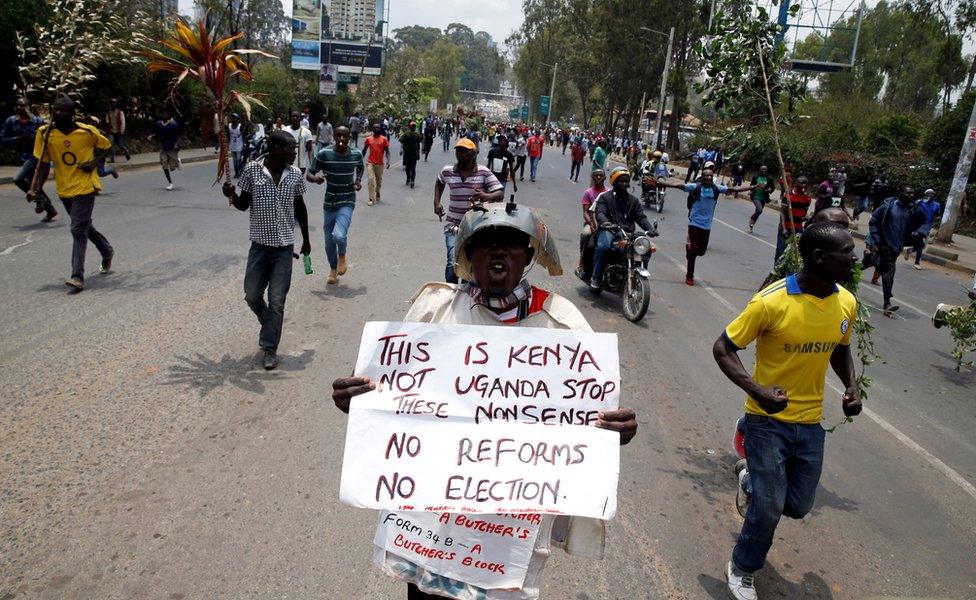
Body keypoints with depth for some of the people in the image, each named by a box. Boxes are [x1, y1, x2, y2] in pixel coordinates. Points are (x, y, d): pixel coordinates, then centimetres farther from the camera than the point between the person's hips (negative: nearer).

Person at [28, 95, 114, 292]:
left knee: (78, 230, -12)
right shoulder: (44, 133, -4)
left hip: (85, 187, -4)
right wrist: (34, 188, -10)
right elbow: (43, 163, 0)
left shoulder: (87, 131, -10)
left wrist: (94, 162, -9)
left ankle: (77, 276, -13)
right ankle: (107, 251, 45)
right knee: (84, 226, 19)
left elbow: (105, 145, 9)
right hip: (64, 189, 4)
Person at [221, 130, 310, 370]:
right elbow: (243, 205, 3)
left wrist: (306, 240, 17)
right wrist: (232, 196, -19)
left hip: (284, 246, 0)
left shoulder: (295, 174, -1)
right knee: (252, 295, 7)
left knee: (277, 300, 0)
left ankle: (270, 348, 12)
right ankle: (269, 325, 37)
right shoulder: (252, 169, -5)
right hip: (259, 244, 0)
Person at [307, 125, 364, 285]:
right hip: (329, 202, 1)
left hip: (347, 202, -1)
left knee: (339, 235, -22)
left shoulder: (356, 154, -4)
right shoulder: (324, 154, -11)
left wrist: (359, 179, 1)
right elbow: (308, 174, -7)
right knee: (329, 240, 10)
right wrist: (315, 178, -29)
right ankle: (333, 269, 36)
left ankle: (342, 257, 12)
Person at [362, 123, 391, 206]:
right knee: (371, 179, -11)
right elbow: (364, 150, 13)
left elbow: (387, 151, -1)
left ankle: (378, 193, 38)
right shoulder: (368, 139, 5)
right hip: (370, 162, 0)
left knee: (379, 180, 12)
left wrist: (388, 161, -15)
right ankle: (371, 198, -10)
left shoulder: (384, 139, 1)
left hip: (380, 163, 0)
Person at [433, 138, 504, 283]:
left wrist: (486, 197, -34)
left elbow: (499, 194, -12)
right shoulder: (447, 171, 2)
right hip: (453, 225, 0)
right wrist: (436, 203, 11)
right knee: (454, 263, -15)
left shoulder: (484, 172, -6)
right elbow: (439, 183, 25)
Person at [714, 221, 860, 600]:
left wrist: (851, 386, -3)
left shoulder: (847, 303, -4)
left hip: (810, 422, 6)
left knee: (797, 506, 14)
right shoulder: (772, 301, -23)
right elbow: (722, 348, -16)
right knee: (770, 508, -1)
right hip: (768, 419, -5)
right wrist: (756, 390, -29)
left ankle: (751, 480, 47)